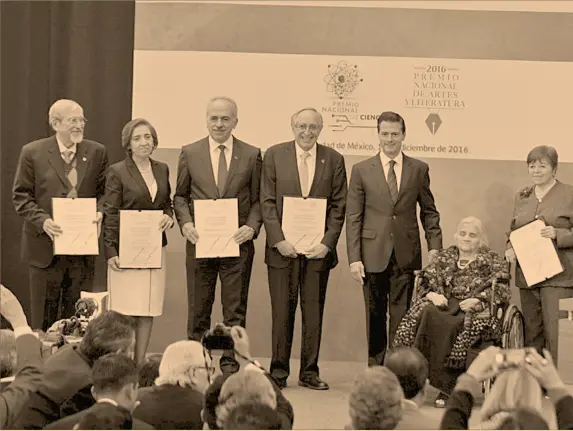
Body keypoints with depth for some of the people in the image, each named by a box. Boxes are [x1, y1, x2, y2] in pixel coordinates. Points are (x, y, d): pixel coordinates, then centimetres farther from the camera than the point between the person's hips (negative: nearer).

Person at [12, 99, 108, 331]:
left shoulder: (97, 152, 5)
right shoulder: (33, 153, -2)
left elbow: (103, 191, 10)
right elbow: (20, 196, -2)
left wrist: (100, 211, -11)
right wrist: (42, 220, -16)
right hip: (46, 246, -2)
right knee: (44, 318, 5)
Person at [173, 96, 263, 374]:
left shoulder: (251, 155, 4)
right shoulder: (189, 153, 6)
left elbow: (258, 199, 6)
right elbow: (180, 196, 11)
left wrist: (252, 226, -10)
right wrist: (185, 222, -6)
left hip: (238, 242, -1)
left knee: (235, 310, 2)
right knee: (198, 309, 6)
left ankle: (231, 364, 9)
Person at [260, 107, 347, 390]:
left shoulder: (334, 160, 6)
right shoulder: (274, 155, 4)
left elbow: (338, 206, 4)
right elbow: (267, 202, 1)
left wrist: (326, 243, -7)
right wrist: (278, 240, -9)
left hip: (318, 248, 1)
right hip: (282, 247, -1)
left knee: (314, 312, 5)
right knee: (282, 311, 1)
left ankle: (309, 372, 13)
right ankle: (278, 371, 9)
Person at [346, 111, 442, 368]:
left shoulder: (419, 169, 7)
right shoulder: (362, 170, 4)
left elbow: (429, 211, 11)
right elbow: (353, 218, 2)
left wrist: (434, 246, -1)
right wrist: (354, 258, -5)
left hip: (405, 255, 0)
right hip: (373, 255, 0)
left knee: (401, 316, 0)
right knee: (375, 316, 7)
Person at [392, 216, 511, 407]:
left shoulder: (493, 261, 15)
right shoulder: (443, 258, 24)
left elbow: (502, 292, 2)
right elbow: (425, 285, 17)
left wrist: (478, 301, -15)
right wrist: (433, 295, -6)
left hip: (477, 313, -3)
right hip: (445, 306, 3)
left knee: (451, 325, -37)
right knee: (427, 314, -34)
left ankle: (446, 386, -34)